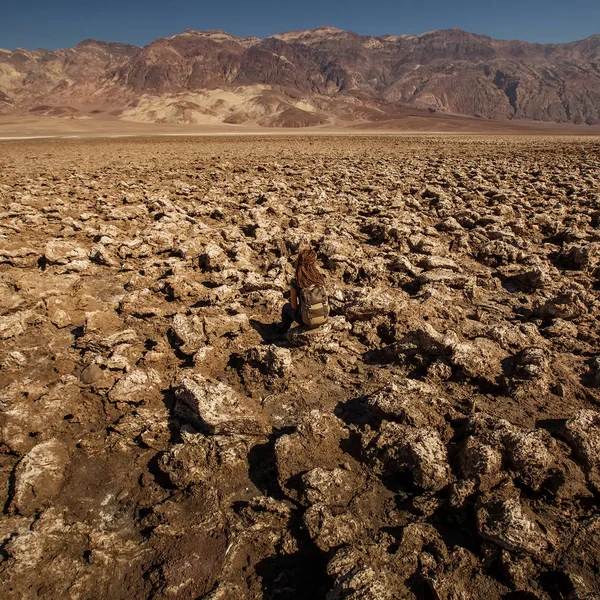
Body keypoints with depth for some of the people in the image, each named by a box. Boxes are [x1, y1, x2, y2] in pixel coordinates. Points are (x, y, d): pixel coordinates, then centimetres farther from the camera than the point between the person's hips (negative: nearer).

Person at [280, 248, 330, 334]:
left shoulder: (295, 283, -20)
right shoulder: (320, 278, -13)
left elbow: (294, 306, -9)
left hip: (307, 321, -3)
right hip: (324, 317, 3)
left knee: (286, 307, 31)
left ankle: (284, 329, 60)